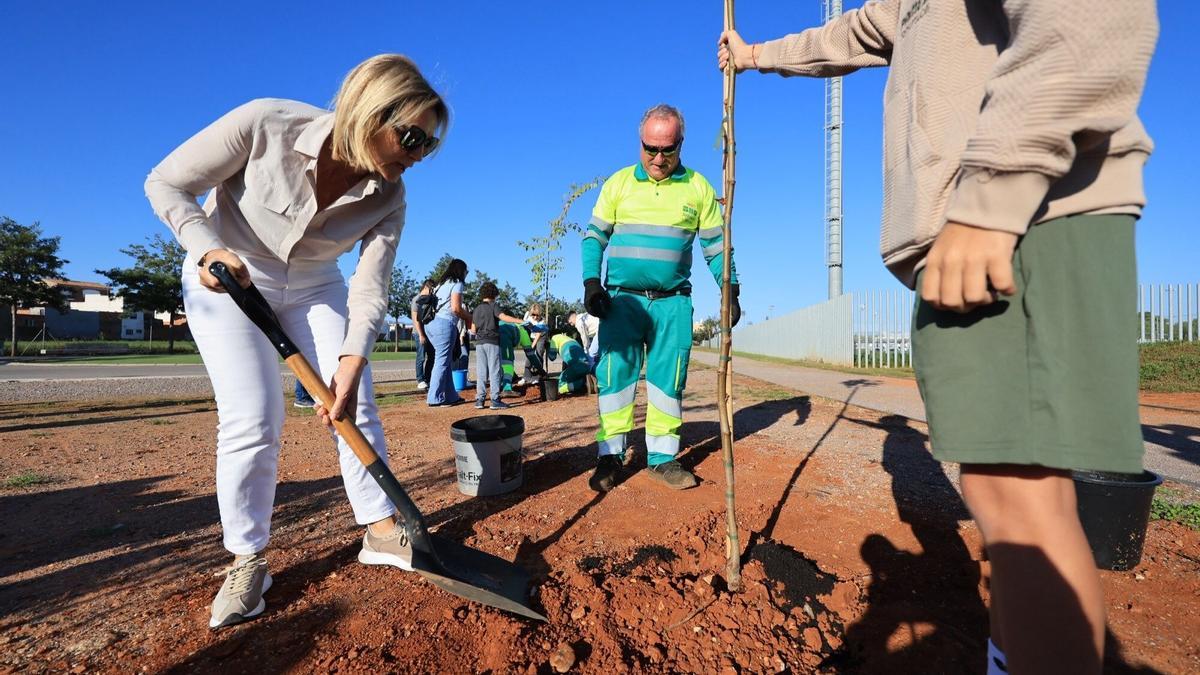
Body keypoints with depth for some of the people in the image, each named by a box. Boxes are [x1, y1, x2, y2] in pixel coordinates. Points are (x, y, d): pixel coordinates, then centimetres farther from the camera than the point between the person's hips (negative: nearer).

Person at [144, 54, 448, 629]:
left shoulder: (388, 198, -18)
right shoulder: (264, 125, -28)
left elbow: (369, 290, -18)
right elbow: (166, 184, -17)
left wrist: (351, 362, -31)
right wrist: (209, 249, -33)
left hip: (315, 288, 4)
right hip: (226, 278, -3)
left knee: (356, 408, -2)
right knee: (252, 421, -11)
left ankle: (382, 532, 14)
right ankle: (247, 560, 9)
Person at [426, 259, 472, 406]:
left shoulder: (441, 283, 24)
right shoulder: (456, 284, -1)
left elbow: (437, 305, 18)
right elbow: (456, 308, -12)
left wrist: (465, 317, 19)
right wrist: (469, 318, 5)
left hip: (431, 323, 9)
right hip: (445, 324, -9)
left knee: (446, 360, 12)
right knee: (442, 361, -5)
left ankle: (450, 396, 16)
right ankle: (435, 398, -3)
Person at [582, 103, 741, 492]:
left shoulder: (698, 187, 7)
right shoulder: (619, 182, 7)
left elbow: (716, 245, 11)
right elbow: (594, 236, 8)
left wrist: (730, 290, 3)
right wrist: (591, 282, -5)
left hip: (673, 303, 1)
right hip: (621, 299, 0)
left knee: (668, 380, 4)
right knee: (615, 375, 0)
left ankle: (662, 458, 15)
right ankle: (610, 456, 11)